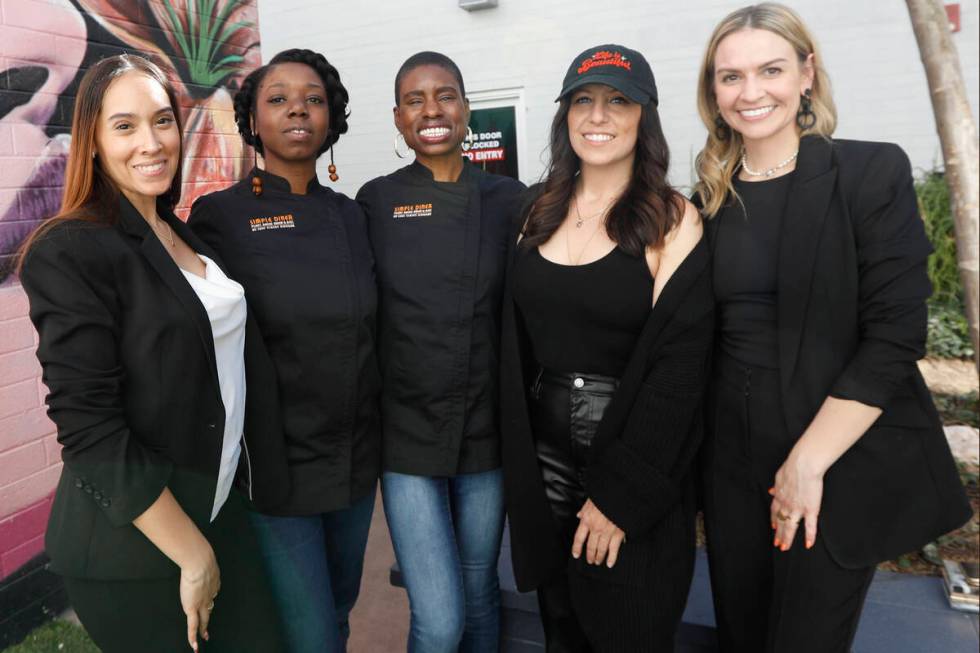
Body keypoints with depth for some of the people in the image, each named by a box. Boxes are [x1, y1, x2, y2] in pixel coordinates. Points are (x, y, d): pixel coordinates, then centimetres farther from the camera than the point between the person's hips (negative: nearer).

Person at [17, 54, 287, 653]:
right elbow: (89, 429, -20)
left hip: (221, 509, 6)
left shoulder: (188, 236, 6)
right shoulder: (71, 254, -16)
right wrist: (192, 553, -16)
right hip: (134, 545, -6)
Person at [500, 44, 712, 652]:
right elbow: (519, 341, 8)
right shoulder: (540, 210, 4)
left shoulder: (672, 219, -10)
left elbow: (678, 364, -14)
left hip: (634, 462, -4)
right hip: (543, 455, 4)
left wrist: (619, 493, -15)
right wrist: (520, 459, 4)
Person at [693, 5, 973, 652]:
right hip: (736, 463, 4)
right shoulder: (711, 195, 5)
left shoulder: (873, 172, -7)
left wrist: (808, 461, -16)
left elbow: (894, 336, -13)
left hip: (842, 460, -4)